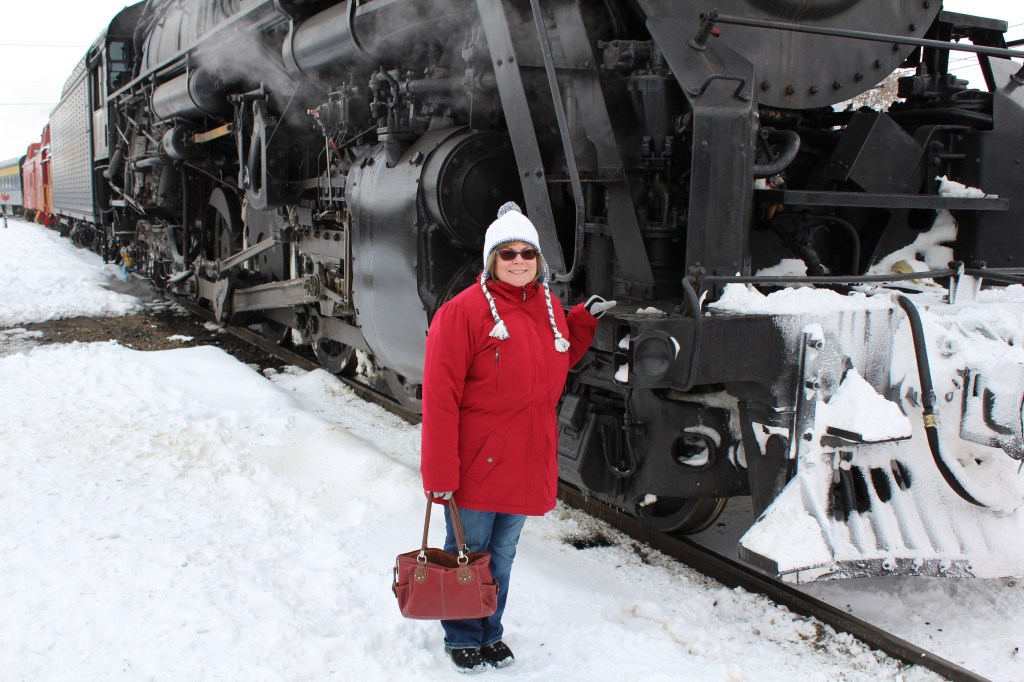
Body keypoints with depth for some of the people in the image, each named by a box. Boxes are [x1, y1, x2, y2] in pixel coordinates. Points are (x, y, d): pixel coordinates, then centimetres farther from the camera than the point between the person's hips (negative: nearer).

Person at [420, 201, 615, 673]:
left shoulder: (550, 308, 5)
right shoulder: (464, 311, -16)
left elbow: (560, 361, 23)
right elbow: (440, 398, -18)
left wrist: (585, 319, 8)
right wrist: (439, 474, -19)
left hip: (528, 465, 6)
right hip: (476, 464, -6)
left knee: (501, 556, 20)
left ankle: (490, 633, 39)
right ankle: (462, 638, 33)